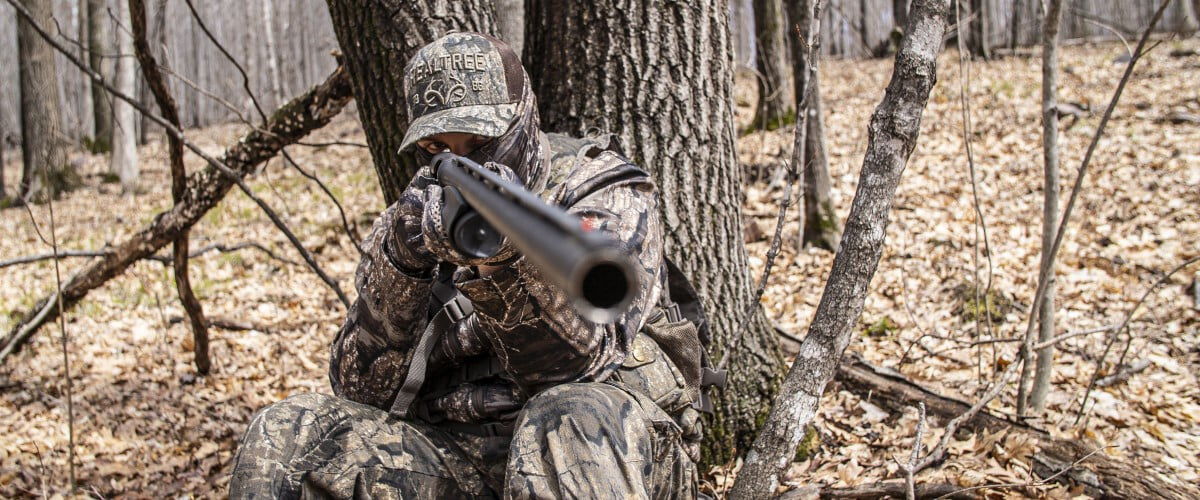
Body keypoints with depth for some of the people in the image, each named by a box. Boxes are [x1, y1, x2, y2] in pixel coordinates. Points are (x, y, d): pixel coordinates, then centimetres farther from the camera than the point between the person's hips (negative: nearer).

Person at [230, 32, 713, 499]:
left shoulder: (605, 195, -3)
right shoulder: (415, 217, 7)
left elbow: (581, 363, -18)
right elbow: (361, 392, -3)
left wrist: (508, 258, -35)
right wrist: (399, 262, -19)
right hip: (455, 455, 4)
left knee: (573, 420, -38)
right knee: (281, 435, -16)